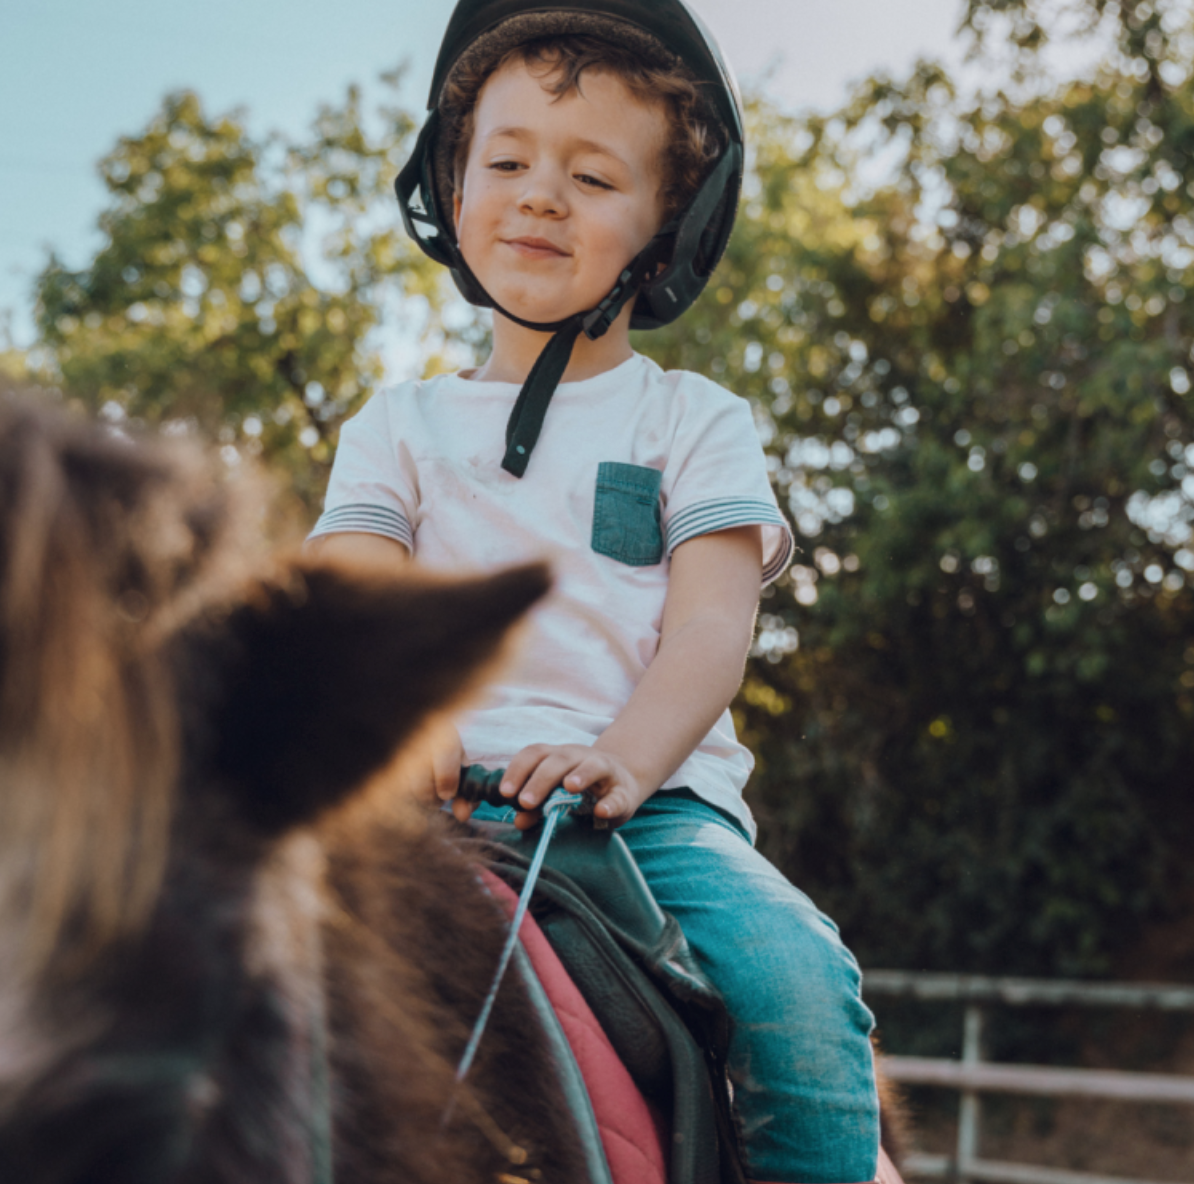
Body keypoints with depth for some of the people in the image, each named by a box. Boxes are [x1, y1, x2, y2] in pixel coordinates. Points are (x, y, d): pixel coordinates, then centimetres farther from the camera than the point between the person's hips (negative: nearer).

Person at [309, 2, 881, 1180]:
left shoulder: (694, 423, 14)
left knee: (797, 986, -29)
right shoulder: (398, 428, 18)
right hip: (444, 800, 1)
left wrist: (621, 761, -21)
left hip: (656, 796, -1)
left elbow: (710, 627, 0)